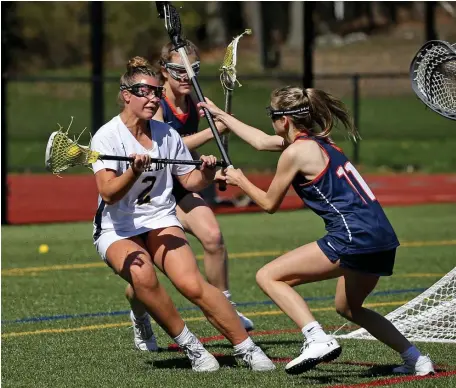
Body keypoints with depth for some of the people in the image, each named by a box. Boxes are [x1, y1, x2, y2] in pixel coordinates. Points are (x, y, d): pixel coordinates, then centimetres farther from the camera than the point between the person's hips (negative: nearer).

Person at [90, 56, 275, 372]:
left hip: (161, 222, 3)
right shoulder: (107, 136, -10)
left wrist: (205, 174, -10)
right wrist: (134, 172, -39)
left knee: (192, 284, -22)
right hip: (117, 230, -3)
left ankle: (246, 348, -14)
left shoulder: (167, 134, 4)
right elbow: (108, 193, -21)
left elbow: (189, 180, 12)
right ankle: (190, 346, -20)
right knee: (142, 275, -35)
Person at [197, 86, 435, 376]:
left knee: (268, 277, -4)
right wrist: (220, 114, 46)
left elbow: (270, 203, 6)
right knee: (348, 307, 30)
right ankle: (416, 360, 24)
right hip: (382, 235, 9)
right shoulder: (317, 140, 20)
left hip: (354, 237, -9)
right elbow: (261, 141, 36)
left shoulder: (296, 152, -5)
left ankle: (318, 340, -20)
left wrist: (240, 181, 24)